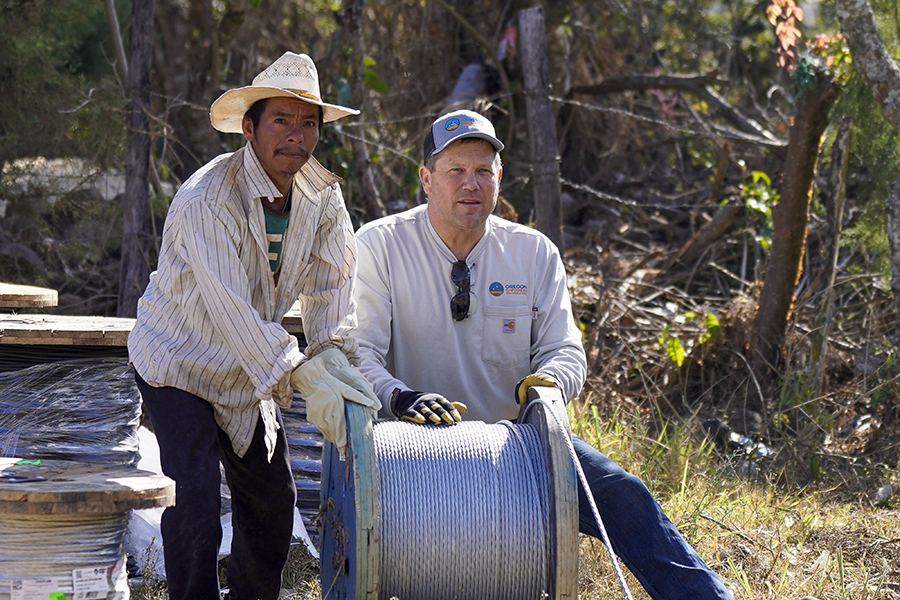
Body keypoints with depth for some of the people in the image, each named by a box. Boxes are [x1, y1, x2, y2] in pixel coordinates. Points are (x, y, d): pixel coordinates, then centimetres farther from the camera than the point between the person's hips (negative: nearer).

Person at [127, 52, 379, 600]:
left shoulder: (323, 195, -8)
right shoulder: (207, 200, -29)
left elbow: (331, 285, -4)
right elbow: (230, 307, -35)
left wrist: (333, 353, -22)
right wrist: (303, 376, -40)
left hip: (250, 371, 7)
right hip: (178, 364, -7)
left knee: (273, 499, 12)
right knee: (194, 496, -18)